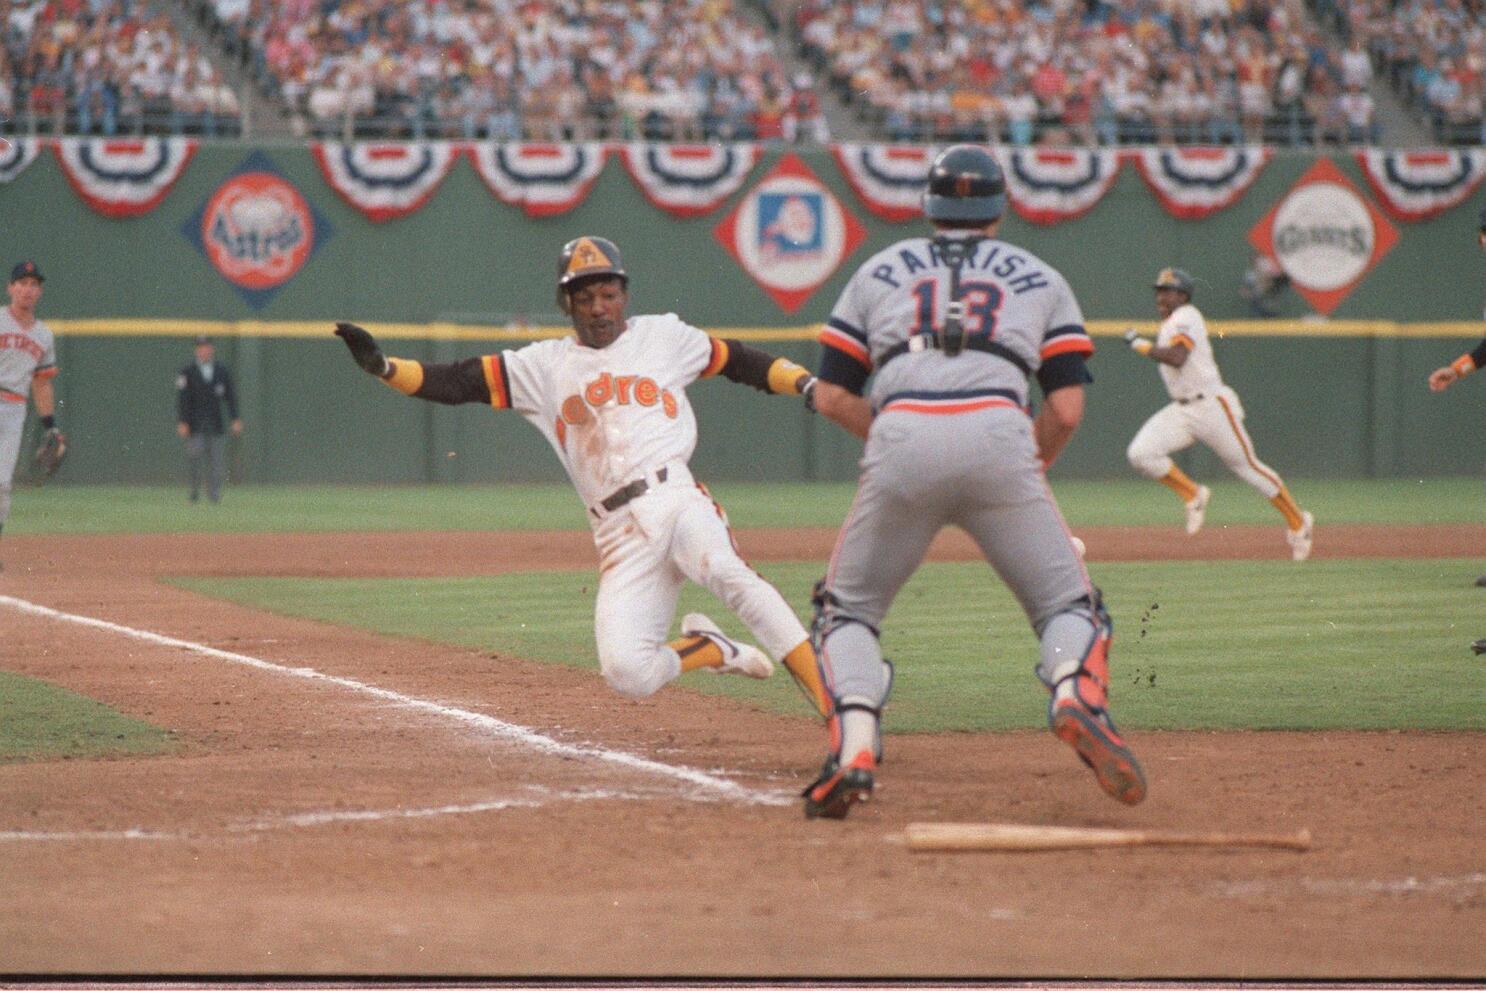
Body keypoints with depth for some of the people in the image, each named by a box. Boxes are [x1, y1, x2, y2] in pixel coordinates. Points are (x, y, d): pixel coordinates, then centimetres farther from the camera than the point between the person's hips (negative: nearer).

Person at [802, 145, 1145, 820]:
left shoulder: (880, 271, 26)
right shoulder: (1041, 279, 24)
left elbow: (831, 396, 19)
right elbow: (1066, 410, 12)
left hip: (900, 440, 1)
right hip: (998, 440, -1)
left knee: (849, 607, 17)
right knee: (1066, 603, 11)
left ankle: (854, 745, -7)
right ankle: (1077, 691, -23)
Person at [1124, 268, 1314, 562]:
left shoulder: (1186, 318, -12)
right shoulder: (1169, 324, 16)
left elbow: (1177, 357, -27)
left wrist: (1141, 345, -20)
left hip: (1211, 405, -8)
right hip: (1180, 411, 8)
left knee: (1246, 465, 2)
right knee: (1140, 454, -12)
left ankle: (1297, 522, 17)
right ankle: (1192, 495, 6)